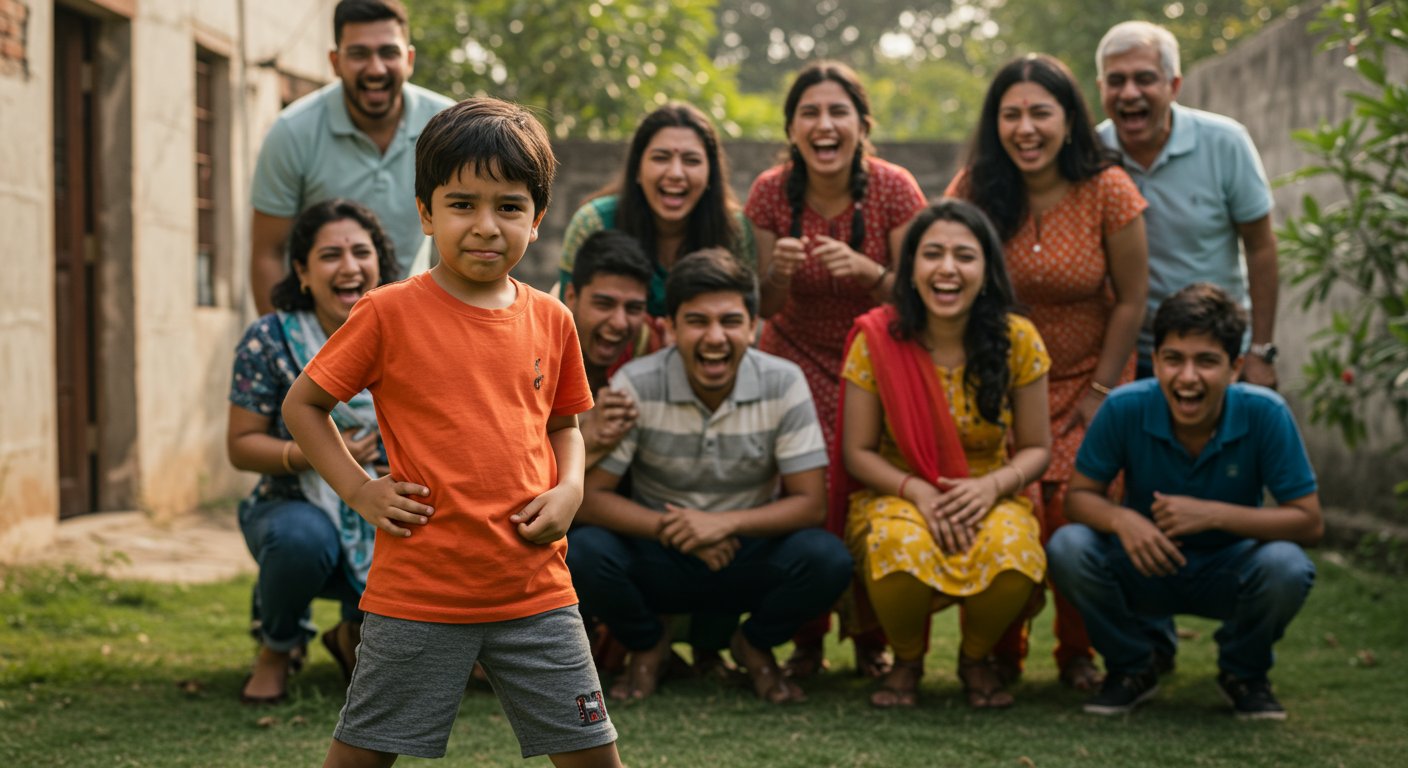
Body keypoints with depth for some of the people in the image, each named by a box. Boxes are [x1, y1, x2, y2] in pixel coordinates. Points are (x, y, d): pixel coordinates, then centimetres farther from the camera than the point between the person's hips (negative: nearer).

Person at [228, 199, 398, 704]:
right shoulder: (271, 340, -10)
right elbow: (241, 445, -9)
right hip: (297, 506, -2)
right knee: (303, 538, -40)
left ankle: (354, 632, 13)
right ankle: (276, 648, -3)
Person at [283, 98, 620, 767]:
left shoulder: (550, 321, 5)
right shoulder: (391, 313, -7)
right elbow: (301, 404, 2)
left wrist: (569, 489, 1)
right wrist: (358, 491, -6)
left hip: (535, 589, 3)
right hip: (418, 589, -3)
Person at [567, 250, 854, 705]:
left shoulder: (783, 384, -12)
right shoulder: (637, 385, -14)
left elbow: (810, 503, -13)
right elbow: (589, 496, -14)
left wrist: (726, 523, -28)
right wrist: (669, 528, -28)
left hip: (749, 556, 0)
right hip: (659, 560, 0)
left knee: (827, 560, -29)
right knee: (582, 552, -31)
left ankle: (755, 646, 6)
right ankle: (647, 648, 5)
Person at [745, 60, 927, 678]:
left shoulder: (893, 189, -15)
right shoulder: (771, 192, -11)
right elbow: (767, 307, -5)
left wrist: (867, 271, -32)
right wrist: (779, 271, -28)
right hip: (798, 359, 1)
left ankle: (873, 642, 10)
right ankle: (807, 641, 4)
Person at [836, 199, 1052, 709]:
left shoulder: (1017, 340, -7)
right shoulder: (876, 340, -9)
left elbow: (1036, 448, 0)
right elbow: (858, 451, -4)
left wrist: (992, 485, -21)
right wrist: (919, 492, -21)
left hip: (992, 499, 1)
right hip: (895, 494, -1)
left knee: (1012, 554, -35)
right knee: (901, 550, -37)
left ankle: (976, 658, 2)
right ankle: (907, 661, -1)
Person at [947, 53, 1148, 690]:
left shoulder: (1107, 190, -13)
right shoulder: (974, 189, -9)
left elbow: (1130, 300, -6)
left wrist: (1102, 391, -5)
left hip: (1087, 377, -1)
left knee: (1076, 517, -10)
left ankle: (1078, 655, 9)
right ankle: (1001, 655, 11)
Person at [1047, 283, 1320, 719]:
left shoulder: (1265, 414, -21)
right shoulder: (1125, 409, -18)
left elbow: (1309, 523, -19)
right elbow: (1081, 495, -9)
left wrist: (1213, 514, -31)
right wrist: (1120, 519, -33)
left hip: (1227, 573, -1)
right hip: (1148, 570, 1)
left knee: (1285, 567, -33)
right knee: (1067, 548, -27)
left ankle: (1243, 674, 2)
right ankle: (1131, 668, 2)